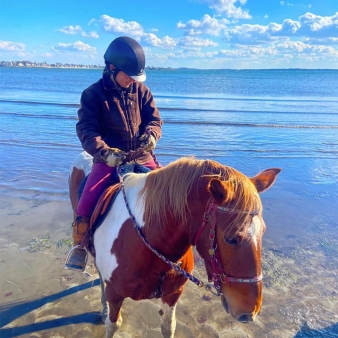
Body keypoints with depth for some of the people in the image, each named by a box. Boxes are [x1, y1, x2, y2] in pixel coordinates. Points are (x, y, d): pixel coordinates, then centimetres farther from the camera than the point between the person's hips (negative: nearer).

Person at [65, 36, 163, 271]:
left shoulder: (141, 90, 5)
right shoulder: (93, 94, -5)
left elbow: (154, 119, 5)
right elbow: (86, 130, -13)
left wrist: (151, 135, -20)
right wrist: (105, 152, -31)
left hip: (141, 157, 3)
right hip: (108, 159, -3)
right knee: (87, 201, -18)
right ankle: (79, 245, 8)